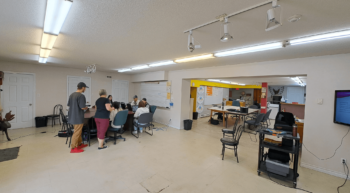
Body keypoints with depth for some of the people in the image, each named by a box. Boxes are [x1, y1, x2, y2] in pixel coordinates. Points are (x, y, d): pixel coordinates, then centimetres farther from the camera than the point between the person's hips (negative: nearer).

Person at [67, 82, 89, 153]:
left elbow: (68, 104, 14)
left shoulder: (72, 95, 7)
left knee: (79, 131, 21)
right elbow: (82, 107, -23)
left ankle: (79, 144, 33)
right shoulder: (81, 96, -20)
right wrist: (86, 107, -3)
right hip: (78, 117, -9)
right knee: (77, 133, 2)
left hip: (72, 116, 9)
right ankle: (73, 148, 10)